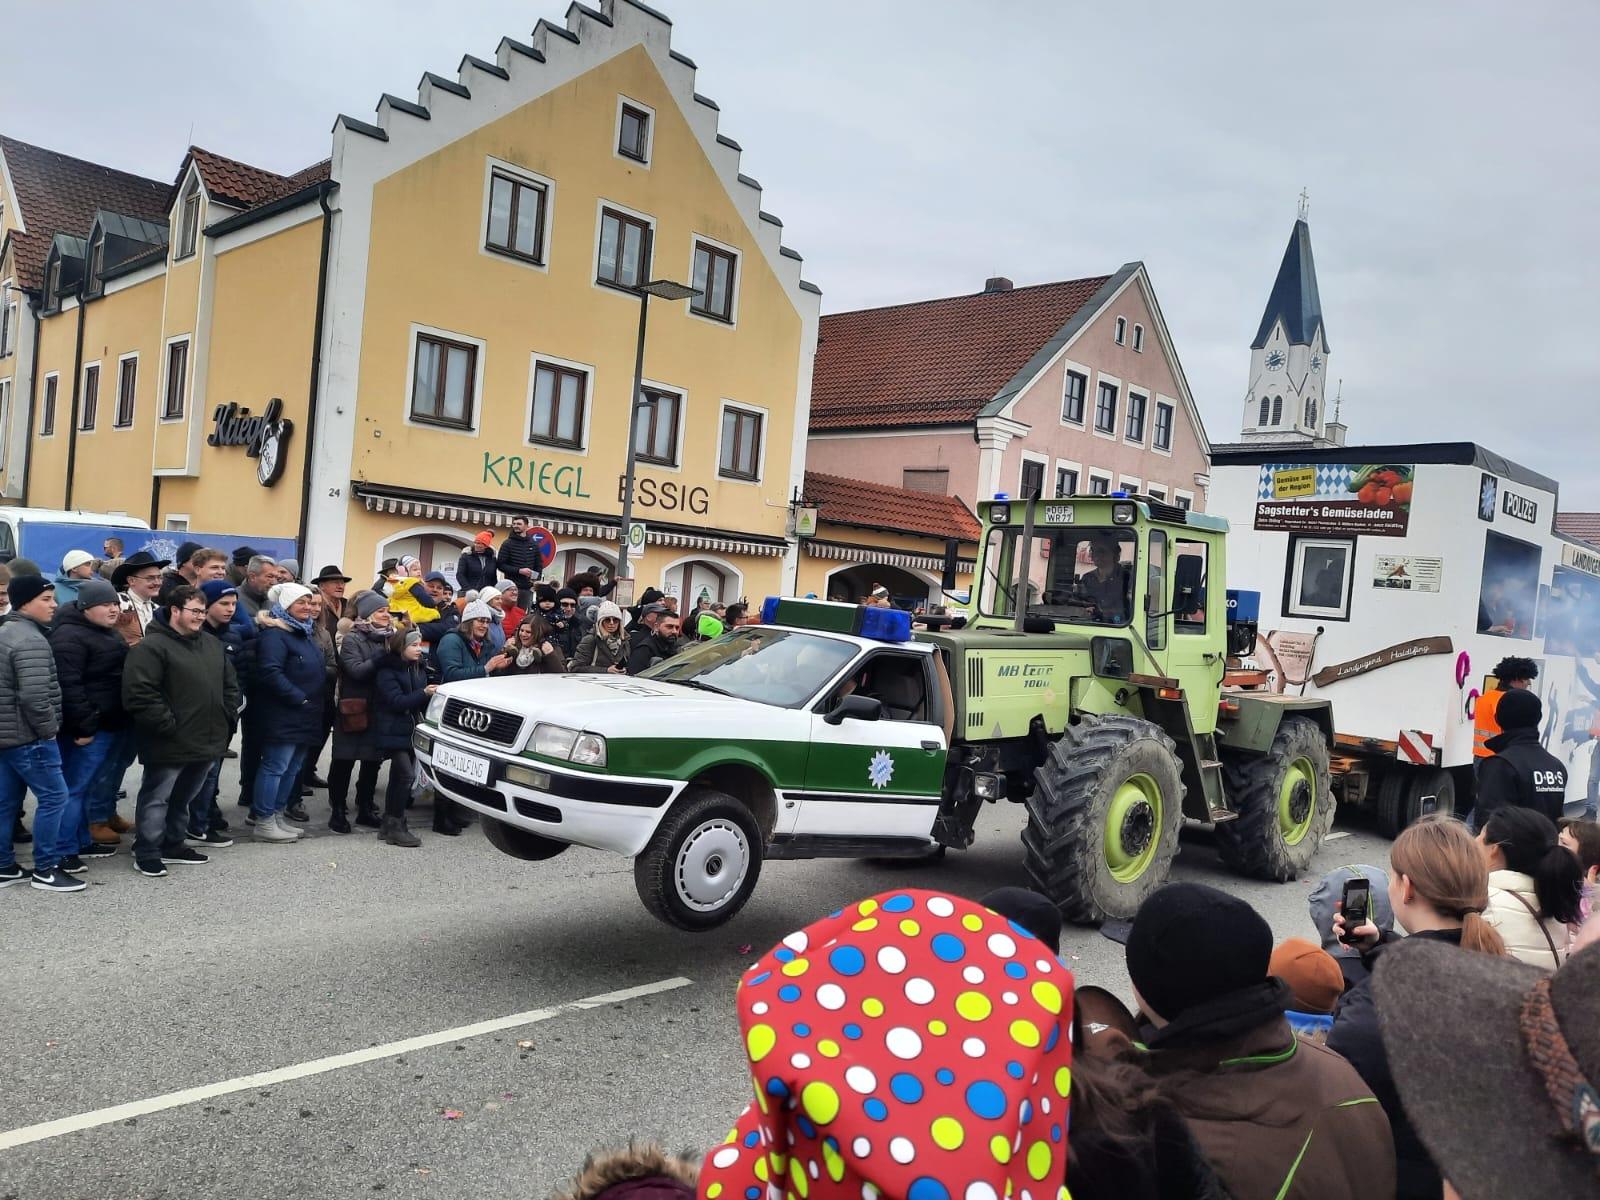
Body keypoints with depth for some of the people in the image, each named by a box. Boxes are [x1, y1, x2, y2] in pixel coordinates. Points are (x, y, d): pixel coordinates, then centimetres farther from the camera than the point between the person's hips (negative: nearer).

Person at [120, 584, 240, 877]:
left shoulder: (212, 645, 12)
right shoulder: (152, 646, -13)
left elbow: (230, 686, 20)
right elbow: (139, 693, -21)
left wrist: (227, 720, 10)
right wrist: (168, 725, -20)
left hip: (206, 741, 8)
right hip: (169, 743, -8)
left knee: (184, 798, 19)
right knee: (156, 798, 3)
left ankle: (172, 845, 32)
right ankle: (146, 853, 14)